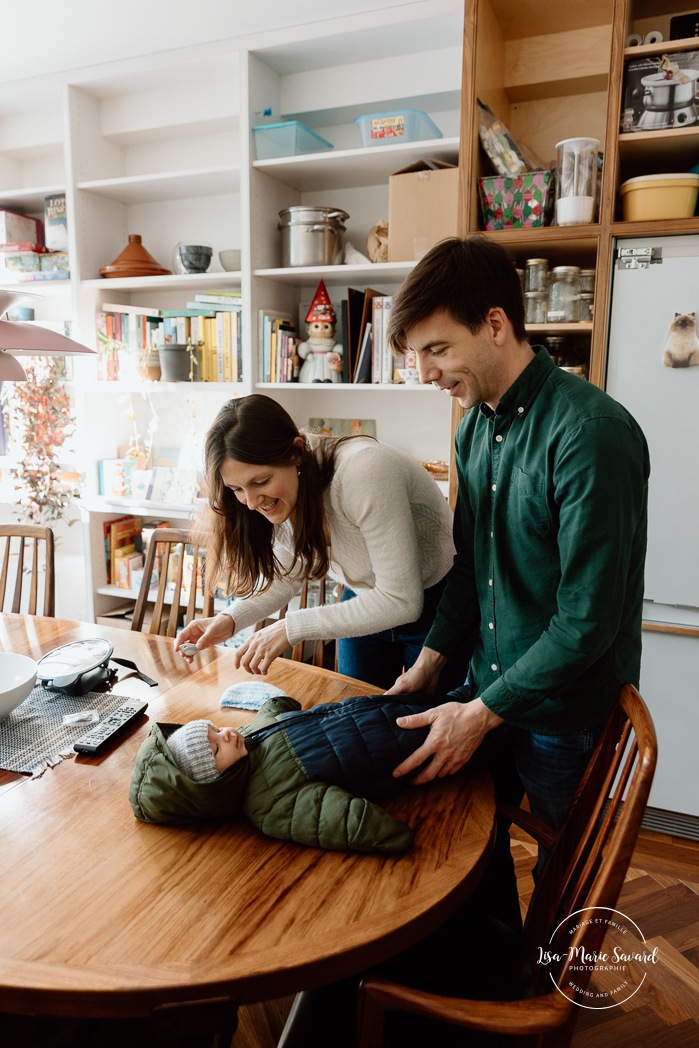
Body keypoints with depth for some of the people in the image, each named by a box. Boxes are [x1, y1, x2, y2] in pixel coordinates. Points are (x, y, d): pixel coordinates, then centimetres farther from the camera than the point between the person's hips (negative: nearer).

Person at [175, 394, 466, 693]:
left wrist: (292, 627, -33)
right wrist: (229, 619, -16)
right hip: (365, 602, 5)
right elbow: (285, 576, 2)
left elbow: (401, 601, -33)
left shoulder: (363, 472, -36)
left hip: (433, 605, -5)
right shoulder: (276, 492, -14)